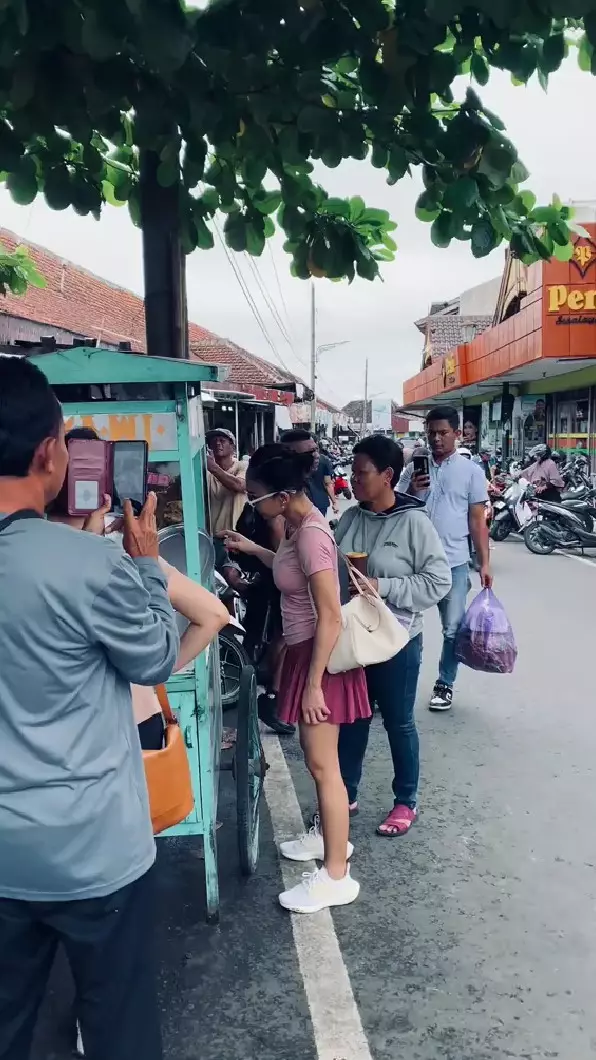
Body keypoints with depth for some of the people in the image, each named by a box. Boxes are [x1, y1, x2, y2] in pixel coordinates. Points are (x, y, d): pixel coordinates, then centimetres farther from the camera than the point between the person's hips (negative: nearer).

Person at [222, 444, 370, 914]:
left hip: (320, 656, -9)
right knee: (317, 758, 22)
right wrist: (252, 549, 15)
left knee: (323, 765, 2)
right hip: (305, 650, 10)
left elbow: (330, 618, -26)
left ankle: (336, 876, 16)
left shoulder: (312, 535, -26)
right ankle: (330, 835, 41)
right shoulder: (299, 525, 2)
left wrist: (314, 684, -22)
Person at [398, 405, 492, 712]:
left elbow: (477, 521, 1)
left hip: (454, 564, -1)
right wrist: (411, 491, -13)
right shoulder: (413, 469, 5)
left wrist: (484, 563, -3)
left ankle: (445, 684, 22)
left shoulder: (472, 471, 0)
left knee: (453, 629, 6)